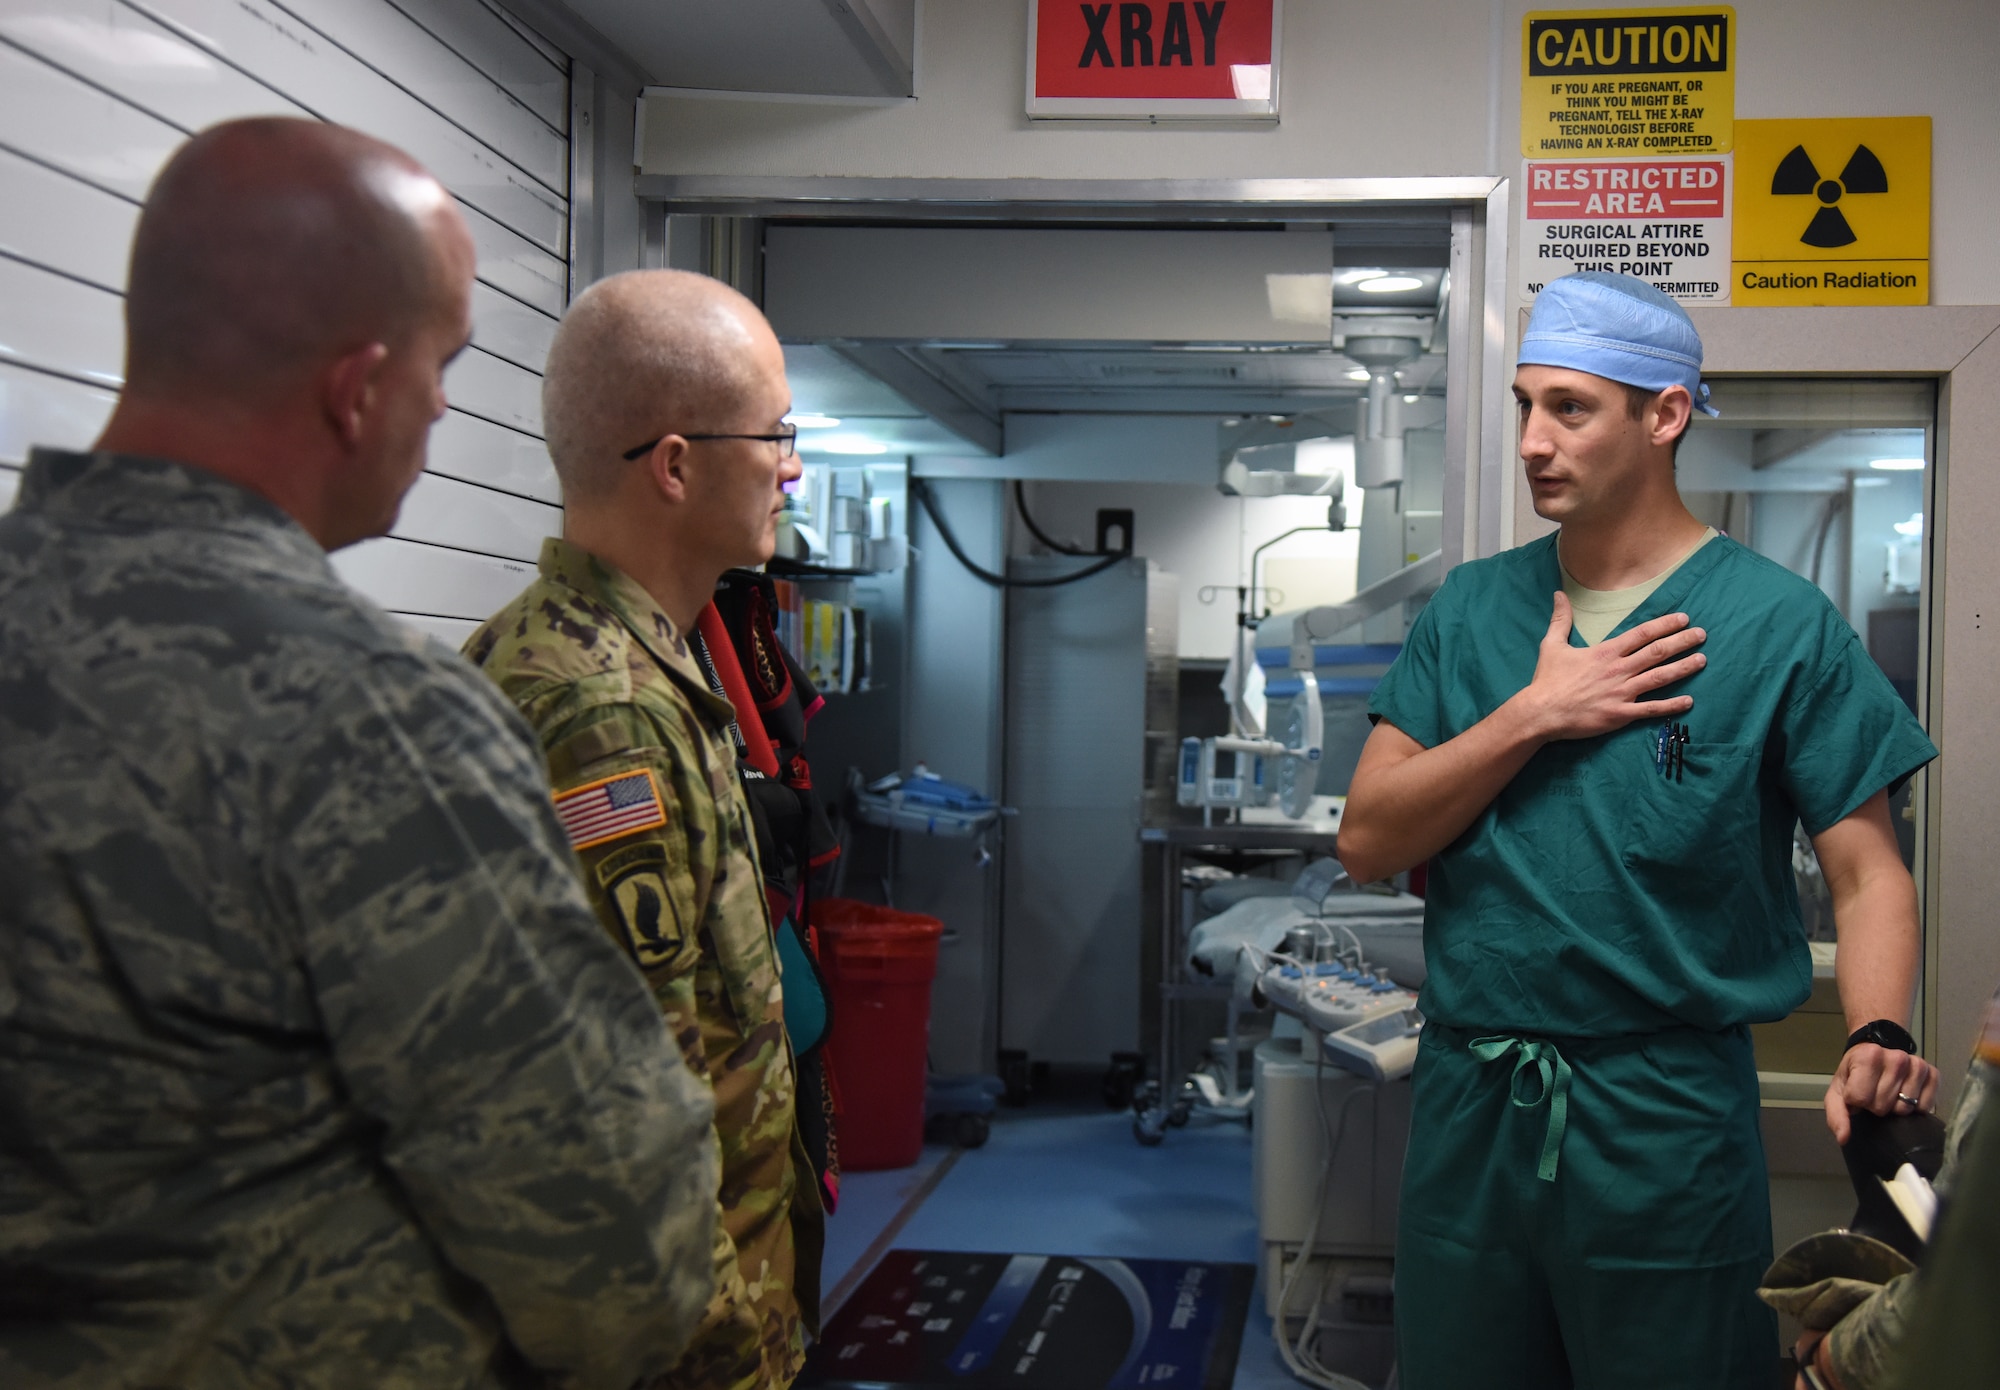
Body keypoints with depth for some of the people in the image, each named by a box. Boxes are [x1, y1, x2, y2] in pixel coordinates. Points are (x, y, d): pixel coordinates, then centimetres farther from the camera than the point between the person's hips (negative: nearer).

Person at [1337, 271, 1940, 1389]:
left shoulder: (1781, 623, -5)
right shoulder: (1471, 609, 6)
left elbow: (1869, 874, -7)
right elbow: (1368, 842, -1)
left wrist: (1880, 1036, -26)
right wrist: (1536, 716, -12)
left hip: (1667, 1117, -3)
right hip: (1470, 1101, 4)